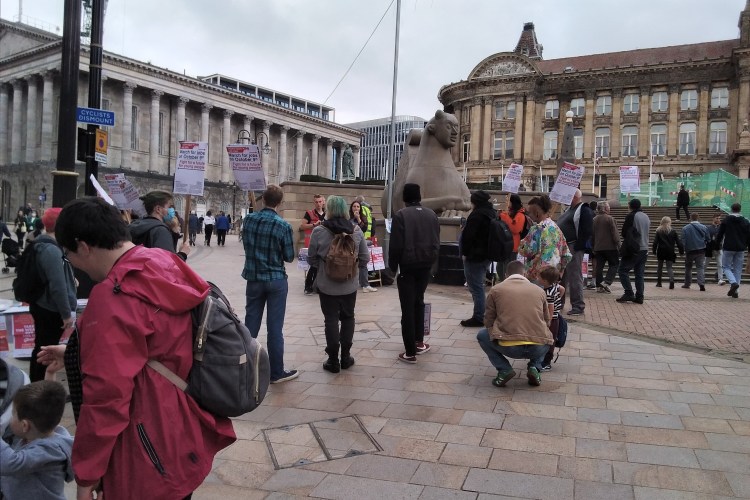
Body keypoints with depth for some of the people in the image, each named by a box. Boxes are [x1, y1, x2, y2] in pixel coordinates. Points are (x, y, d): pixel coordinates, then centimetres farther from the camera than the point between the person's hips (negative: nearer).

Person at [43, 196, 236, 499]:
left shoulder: (112, 299, -25)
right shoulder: (166, 265, 3)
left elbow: (106, 396, -23)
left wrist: (86, 475, -12)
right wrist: (76, 353, 22)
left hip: (153, 455, -9)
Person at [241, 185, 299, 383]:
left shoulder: (248, 219, -3)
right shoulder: (283, 226, -15)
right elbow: (289, 257, -7)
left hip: (253, 278, 4)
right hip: (276, 280, -4)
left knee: (251, 324, 12)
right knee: (274, 327, 2)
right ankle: (276, 372, 11)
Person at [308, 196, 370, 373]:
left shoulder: (319, 231, -13)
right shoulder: (356, 230, -5)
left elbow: (312, 258, -3)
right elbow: (365, 257, 0)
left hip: (327, 284, -2)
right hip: (350, 284, 3)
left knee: (331, 320, 7)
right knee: (348, 318, 17)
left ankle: (333, 360, 13)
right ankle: (346, 356, 24)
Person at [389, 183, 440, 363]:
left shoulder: (401, 215, -11)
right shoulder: (431, 214, 5)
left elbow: (396, 245, -14)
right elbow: (437, 242, 9)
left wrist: (393, 266, -2)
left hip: (407, 265, -5)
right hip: (425, 264, 5)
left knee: (408, 308, -2)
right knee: (418, 302, 22)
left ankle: (410, 352, -1)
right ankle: (419, 342, 27)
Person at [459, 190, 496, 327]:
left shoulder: (476, 215, -18)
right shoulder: (493, 213, 12)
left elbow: (468, 235, -20)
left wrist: (465, 253, -9)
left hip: (475, 256, -10)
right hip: (487, 254, 10)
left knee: (476, 287, -4)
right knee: (479, 286, 18)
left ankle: (478, 317, 0)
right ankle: (481, 315, 24)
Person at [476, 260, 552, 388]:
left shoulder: (496, 289, 9)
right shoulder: (539, 290, 15)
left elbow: (488, 321, 14)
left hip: (508, 347, -3)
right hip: (538, 349, 3)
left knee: (482, 335, 26)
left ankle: (504, 369, 7)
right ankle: (534, 367, 12)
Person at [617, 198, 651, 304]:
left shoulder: (631, 216, -10)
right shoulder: (646, 217, 12)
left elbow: (624, 233, -10)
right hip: (645, 249, 7)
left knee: (623, 270, -1)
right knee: (639, 273, 9)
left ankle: (629, 293, -9)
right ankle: (639, 296, 7)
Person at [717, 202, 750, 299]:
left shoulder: (726, 220, -4)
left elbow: (720, 234, -1)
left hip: (728, 248, -3)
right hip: (740, 249, 3)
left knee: (726, 266, 7)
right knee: (737, 269, 9)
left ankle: (733, 283, -19)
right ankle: (734, 291, 7)